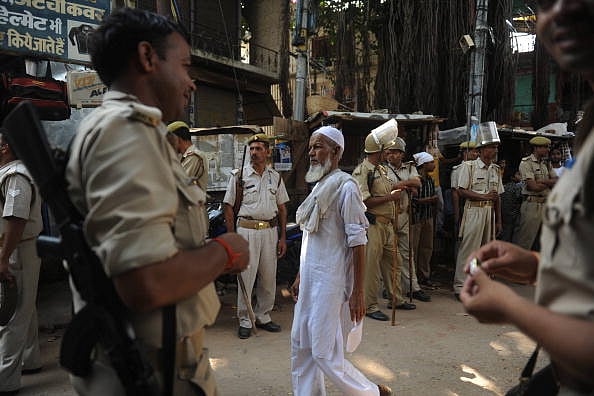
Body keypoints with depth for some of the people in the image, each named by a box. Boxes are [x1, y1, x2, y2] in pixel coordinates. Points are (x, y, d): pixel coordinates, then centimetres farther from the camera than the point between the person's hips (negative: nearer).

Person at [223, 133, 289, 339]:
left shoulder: (276, 177, 11)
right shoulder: (239, 176, 1)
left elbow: (282, 208, 13)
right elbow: (228, 207, 0)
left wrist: (282, 237, 8)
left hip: (270, 230, 4)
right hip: (247, 229, -3)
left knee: (269, 277, 8)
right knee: (246, 276, -2)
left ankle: (263, 316, 23)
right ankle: (245, 320, 10)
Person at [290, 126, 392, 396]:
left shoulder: (345, 186, -12)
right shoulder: (319, 186, 13)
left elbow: (357, 242, -16)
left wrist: (358, 293, -18)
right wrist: (300, 277, 18)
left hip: (331, 280, -8)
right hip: (311, 278, 9)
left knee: (325, 355, -1)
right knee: (301, 346, 14)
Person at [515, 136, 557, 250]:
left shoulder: (547, 163, 16)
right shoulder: (526, 163, -7)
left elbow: (557, 181, 6)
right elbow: (534, 186, -15)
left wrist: (542, 181, -11)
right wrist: (549, 183, 1)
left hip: (547, 204, 7)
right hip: (532, 204, -7)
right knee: (525, 240, -5)